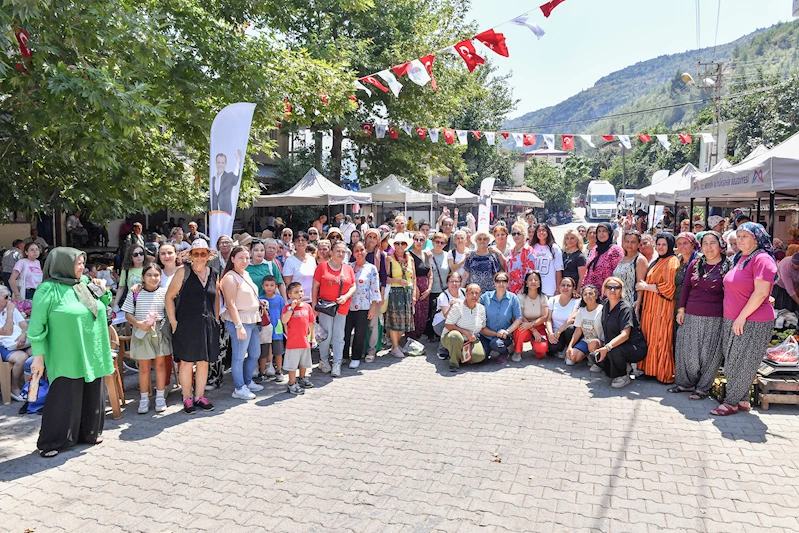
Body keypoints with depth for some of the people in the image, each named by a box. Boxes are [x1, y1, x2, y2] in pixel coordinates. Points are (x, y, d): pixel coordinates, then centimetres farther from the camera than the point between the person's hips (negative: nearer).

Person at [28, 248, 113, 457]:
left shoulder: (85, 283, 6)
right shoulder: (49, 290, -12)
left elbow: (99, 309, 21)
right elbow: (37, 325, -11)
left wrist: (102, 292, 1)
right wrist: (38, 357, -12)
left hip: (91, 354, 6)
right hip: (67, 357, -6)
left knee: (91, 396, 14)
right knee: (63, 398, 2)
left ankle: (89, 432, 31)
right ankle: (51, 442, 18)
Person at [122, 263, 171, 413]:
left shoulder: (164, 292, -2)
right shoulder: (135, 293, -2)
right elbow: (128, 314, 0)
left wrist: (156, 321, -11)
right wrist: (139, 324, -15)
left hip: (160, 332, 0)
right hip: (141, 333, 0)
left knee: (160, 364, 8)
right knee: (144, 367, 9)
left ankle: (160, 397, 19)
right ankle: (144, 398, 20)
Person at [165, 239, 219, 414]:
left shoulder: (212, 273, 10)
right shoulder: (183, 272, -3)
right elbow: (169, 296, -3)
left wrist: (216, 319, 13)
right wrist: (173, 321, -8)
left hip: (208, 325, 4)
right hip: (187, 325, -4)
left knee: (204, 362, 10)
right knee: (187, 362, 2)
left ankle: (199, 396, 24)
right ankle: (187, 399, 15)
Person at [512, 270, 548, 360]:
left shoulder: (543, 297, -1)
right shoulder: (521, 297, -6)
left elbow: (544, 317, -10)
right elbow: (520, 317, -11)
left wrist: (530, 324, -26)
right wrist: (534, 330, -21)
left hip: (539, 327, 1)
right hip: (527, 328, -1)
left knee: (542, 349, -28)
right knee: (521, 327, -38)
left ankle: (535, 347, 11)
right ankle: (517, 352, -13)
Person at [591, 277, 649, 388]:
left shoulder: (625, 308, -19)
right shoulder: (606, 304, 5)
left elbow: (625, 335, -30)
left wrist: (607, 347, -41)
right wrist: (606, 347, 13)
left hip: (636, 348, -8)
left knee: (614, 351, -36)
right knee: (593, 356, -11)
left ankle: (624, 377, -7)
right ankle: (626, 367, 9)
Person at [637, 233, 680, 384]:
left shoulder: (672, 261, -9)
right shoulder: (658, 261, 19)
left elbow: (669, 287, -17)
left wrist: (645, 287, -9)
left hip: (663, 308, -8)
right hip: (651, 307, 8)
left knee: (661, 341, -4)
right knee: (650, 340, 7)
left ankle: (665, 375, 4)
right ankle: (651, 370, 12)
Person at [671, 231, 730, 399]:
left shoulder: (727, 266, -2)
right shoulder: (695, 264, 9)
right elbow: (685, 287, 12)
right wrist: (681, 309, 5)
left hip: (714, 319, -4)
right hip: (690, 316, 4)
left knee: (708, 353, 4)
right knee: (686, 350, 9)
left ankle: (703, 387, 17)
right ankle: (686, 382, 25)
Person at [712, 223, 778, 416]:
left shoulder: (762, 259, -14)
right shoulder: (740, 258, 12)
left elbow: (761, 293, -21)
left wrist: (742, 316, -19)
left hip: (752, 323, -8)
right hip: (733, 321, 8)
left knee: (741, 365, 1)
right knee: (733, 363, 13)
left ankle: (732, 402, 12)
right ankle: (742, 400, 24)